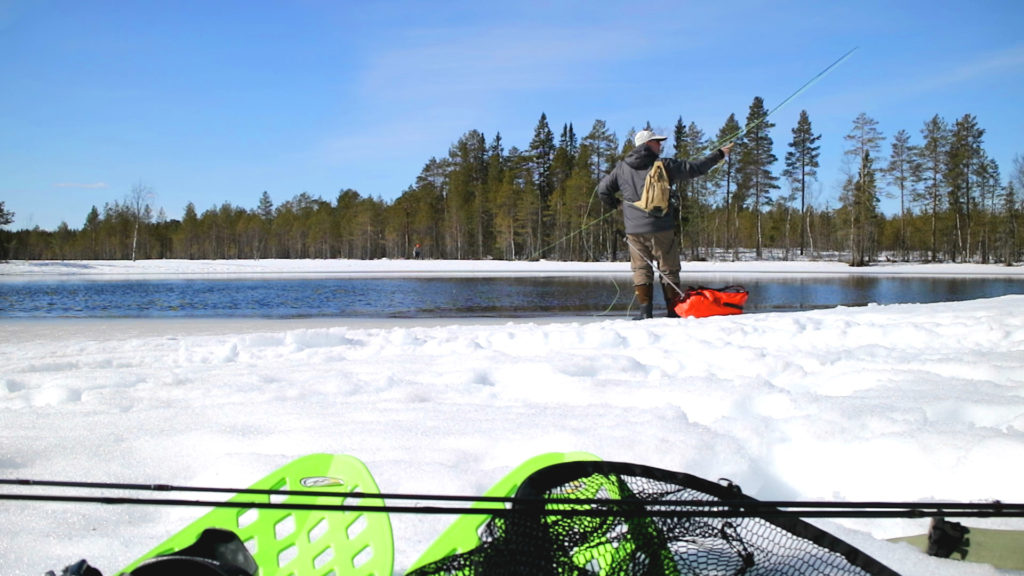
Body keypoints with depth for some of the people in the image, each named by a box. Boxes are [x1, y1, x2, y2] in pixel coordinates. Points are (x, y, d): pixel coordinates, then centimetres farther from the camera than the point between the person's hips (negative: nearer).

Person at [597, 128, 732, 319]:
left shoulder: (621, 168, 5)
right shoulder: (664, 165, -3)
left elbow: (603, 189, 8)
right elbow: (696, 168, 0)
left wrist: (613, 204, 28)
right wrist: (720, 154, 12)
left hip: (634, 230, 2)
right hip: (662, 229, -2)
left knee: (641, 269, 9)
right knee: (668, 270, 8)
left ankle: (645, 309, -2)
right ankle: (674, 312, 11)